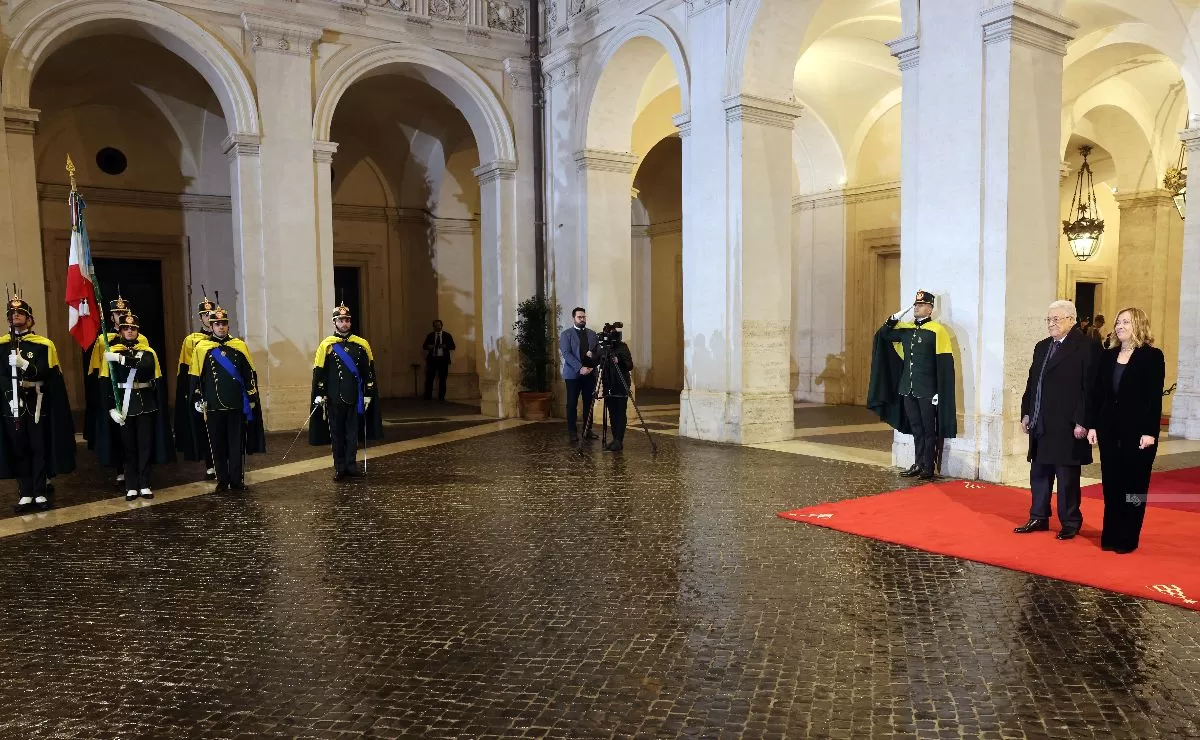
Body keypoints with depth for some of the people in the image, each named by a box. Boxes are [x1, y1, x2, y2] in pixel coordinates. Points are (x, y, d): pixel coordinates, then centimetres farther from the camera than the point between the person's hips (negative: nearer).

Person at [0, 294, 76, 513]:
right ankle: (26, 494, 12)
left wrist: (25, 365, -24)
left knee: (39, 448, 2)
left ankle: (41, 493, 10)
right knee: (18, 449, 5)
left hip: (36, 404, -2)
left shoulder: (43, 345, 0)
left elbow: (50, 374, -9)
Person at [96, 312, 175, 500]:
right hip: (123, 405, -1)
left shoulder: (148, 352, 4)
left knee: (145, 445, 3)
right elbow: (105, 382, -4)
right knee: (128, 446, 4)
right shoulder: (111, 353, 2)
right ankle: (131, 487, 11)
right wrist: (112, 407, -12)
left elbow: (152, 373, -17)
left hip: (145, 405, 1)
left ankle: (144, 485, 11)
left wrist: (122, 359, -24)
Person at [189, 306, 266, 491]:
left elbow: (249, 374, 6)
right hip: (213, 406, 0)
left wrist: (251, 398, 3)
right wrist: (198, 400, 1)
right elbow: (196, 376, 4)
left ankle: (237, 480, 12)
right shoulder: (201, 347, 1)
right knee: (218, 445, 6)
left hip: (236, 405, 0)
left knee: (236, 444, 4)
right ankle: (222, 481, 16)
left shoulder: (239, 346, 4)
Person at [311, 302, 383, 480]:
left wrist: (368, 395, 3)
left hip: (355, 397, 1)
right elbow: (319, 372, -1)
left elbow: (368, 372, 5)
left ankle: (351, 465, 15)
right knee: (336, 432, 5)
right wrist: (319, 395, -7)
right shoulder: (326, 345, -1)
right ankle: (339, 467, 13)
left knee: (353, 432, 6)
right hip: (334, 398, -1)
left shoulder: (361, 344, 4)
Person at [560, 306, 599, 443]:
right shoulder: (566, 334, 0)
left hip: (590, 374, 4)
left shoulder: (592, 334, 14)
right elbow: (566, 354, -10)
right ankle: (572, 432, 5)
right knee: (572, 404, -1)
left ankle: (587, 430, 12)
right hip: (573, 374, -4)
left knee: (589, 403, 5)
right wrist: (580, 368, -18)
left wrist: (593, 354, -11)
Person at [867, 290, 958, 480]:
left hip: (927, 391, -6)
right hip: (908, 390, 6)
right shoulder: (906, 329, 9)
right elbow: (883, 335, 21)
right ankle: (918, 464, 21)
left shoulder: (937, 331, -10)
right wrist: (894, 319, 3)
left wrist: (939, 393, -16)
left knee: (929, 430, 4)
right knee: (916, 429, 13)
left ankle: (929, 468, 11)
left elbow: (945, 365, -12)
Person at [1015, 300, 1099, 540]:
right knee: (1039, 474, 13)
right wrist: (1026, 412, 11)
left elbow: (1089, 387, -14)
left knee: (1067, 477, 3)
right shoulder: (1042, 347, 14)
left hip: (1067, 426, -7)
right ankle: (1038, 518, 23)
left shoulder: (1086, 347, -9)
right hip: (1040, 425, 7)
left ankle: (1070, 522, 15)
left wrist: (1082, 422, -17)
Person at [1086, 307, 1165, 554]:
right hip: (1109, 429, 4)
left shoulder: (1152, 356, -5)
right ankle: (1110, 535, 15)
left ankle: (1128, 538, 13)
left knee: (1134, 485, 5)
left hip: (1138, 431, -4)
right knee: (1111, 484, 7)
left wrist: (1150, 432, -15)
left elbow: (1155, 397, -9)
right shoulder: (1107, 356, 9)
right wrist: (1093, 425, 3)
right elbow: (1097, 393, 8)